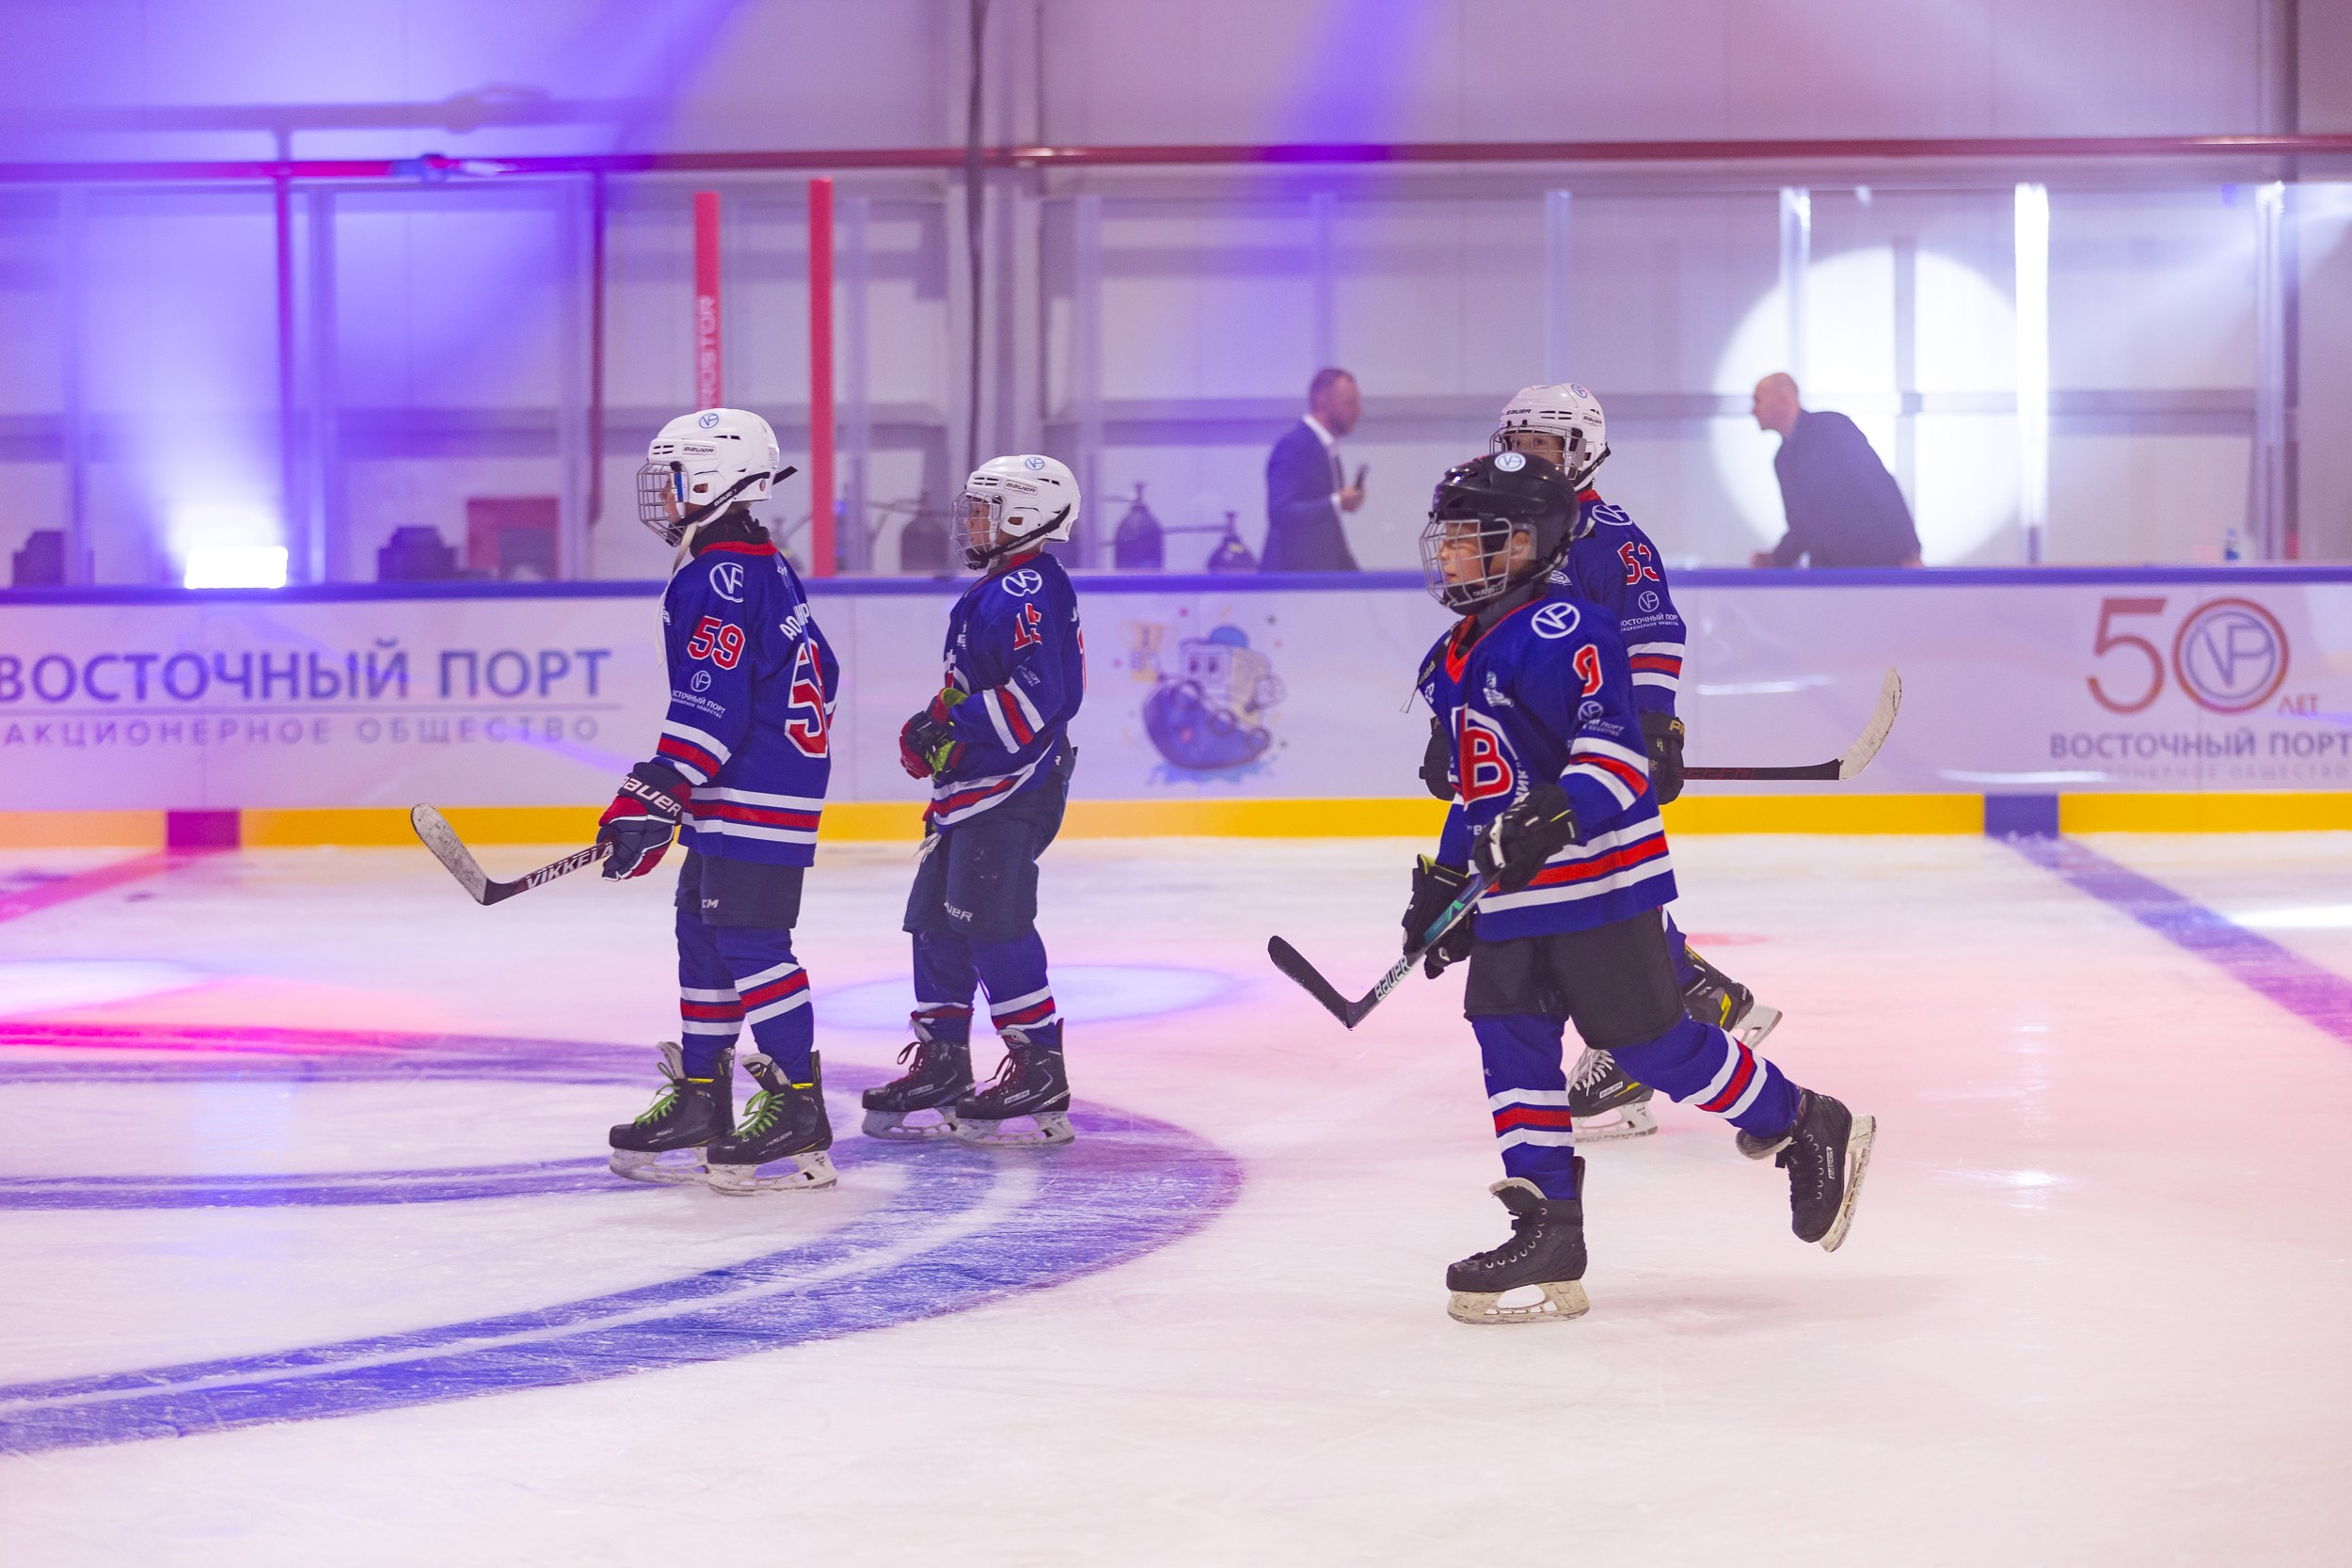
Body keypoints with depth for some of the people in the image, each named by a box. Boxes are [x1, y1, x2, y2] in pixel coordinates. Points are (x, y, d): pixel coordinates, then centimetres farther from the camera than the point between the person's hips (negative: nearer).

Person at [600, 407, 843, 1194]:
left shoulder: (718, 579, -17)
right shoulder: (766, 569, 15)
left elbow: (711, 709, -24)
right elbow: (817, 670, 23)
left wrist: (652, 802, -25)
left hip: (755, 795, -11)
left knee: (749, 940, -10)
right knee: (703, 930, 15)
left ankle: (798, 1110, -9)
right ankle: (699, 1097, 22)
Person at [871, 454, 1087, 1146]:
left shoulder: (1027, 591, -16)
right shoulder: (995, 589, 18)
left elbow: (1034, 697, -26)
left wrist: (950, 724, -23)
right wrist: (935, 732, 14)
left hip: (1012, 790, -11)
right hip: (972, 788, 11)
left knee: (991, 920, -14)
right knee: (935, 917, 13)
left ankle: (1039, 1069, -9)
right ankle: (941, 1060, 21)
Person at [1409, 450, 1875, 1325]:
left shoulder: (1559, 632, -14)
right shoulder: (1452, 663, 17)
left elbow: (1614, 747, -23)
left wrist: (1554, 818, -36)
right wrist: (1444, 883, 25)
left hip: (1601, 879, -9)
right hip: (1514, 895, 9)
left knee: (1648, 1040, -5)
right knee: (1511, 1044, 2)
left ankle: (1806, 1128, 15)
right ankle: (1547, 1237, 5)